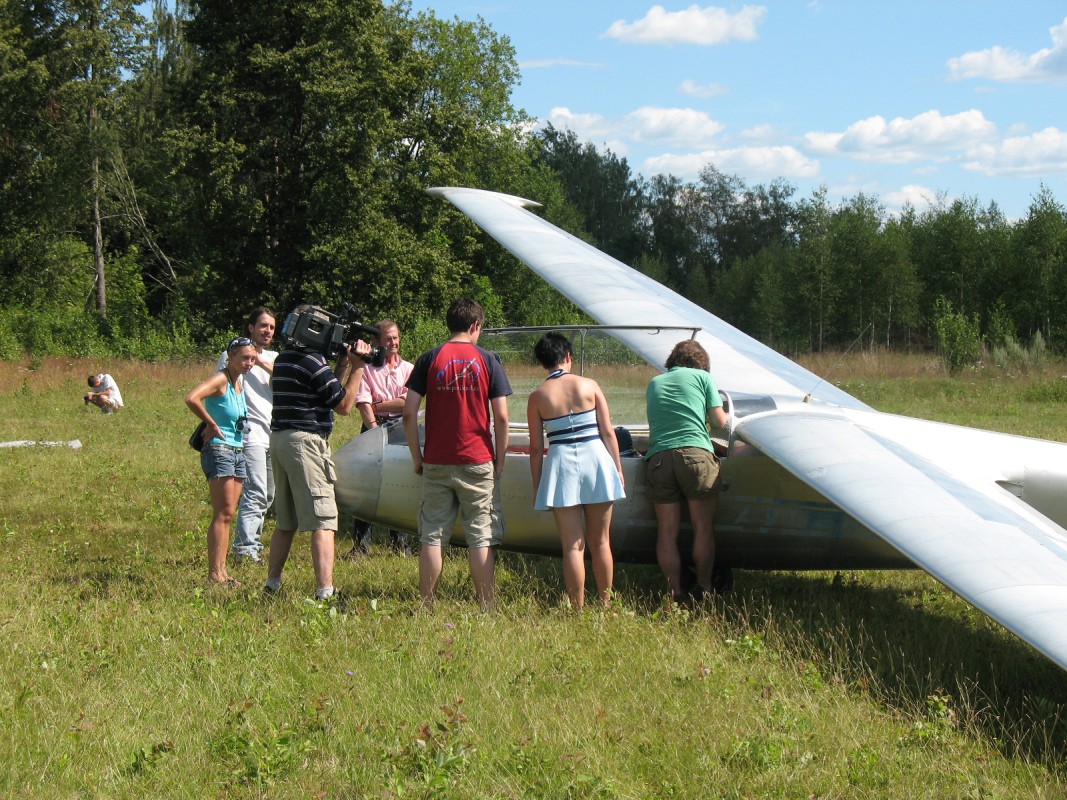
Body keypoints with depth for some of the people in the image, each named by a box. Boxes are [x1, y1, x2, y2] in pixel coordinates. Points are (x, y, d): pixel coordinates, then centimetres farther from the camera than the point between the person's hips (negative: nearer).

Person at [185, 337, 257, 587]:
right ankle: (215, 573, -11)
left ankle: (221, 571, 10)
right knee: (223, 513, -11)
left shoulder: (240, 382, 13)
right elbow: (192, 399, -29)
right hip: (219, 450, -9)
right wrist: (212, 424, -18)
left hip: (238, 452, 9)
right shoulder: (221, 380, -12)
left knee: (227, 515, 8)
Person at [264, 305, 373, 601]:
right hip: (305, 442, -9)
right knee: (323, 521, -8)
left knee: (285, 521, 18)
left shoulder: (283, 359, 15)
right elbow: (344, 405, -7)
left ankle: (272, 582, 22)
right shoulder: (313, 363, -12)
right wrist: (357, 367, -3)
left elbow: (328, 390, 19)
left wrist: (344, 363, 13)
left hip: (279, 439, 9)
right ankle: (325, 591, -14)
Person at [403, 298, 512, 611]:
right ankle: (487, 609, 2)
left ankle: (427, 608, 7)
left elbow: (409, 413, -3)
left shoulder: (429, 359, 2)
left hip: (436, 463, 1)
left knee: (432, 537, 6)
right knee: (481, 538, 3)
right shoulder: (488, 360, 0)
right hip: (477, 462, -1)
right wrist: (500, 460, 6)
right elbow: (501, 417, -4)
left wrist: (417, 457, 5)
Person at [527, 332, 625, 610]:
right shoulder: (590, 386, 1)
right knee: (600, 542, 12)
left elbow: (536, 448, 0)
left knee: (573, 545, 3)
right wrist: (618, 470, 8)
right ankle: (606, 605, 17)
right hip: (596, 459, 1)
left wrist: (537, 486, 8)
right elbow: (608, 433, 1)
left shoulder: (537, 396, 0)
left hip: (561, 464, -1)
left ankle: (578, 609, 2)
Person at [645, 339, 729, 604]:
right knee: (703, 527, 3)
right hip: (695, 453, -3)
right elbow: (719, 421, 9)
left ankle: (676, 593, 2)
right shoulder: (702, 377, 12)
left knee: (667, 532, 4)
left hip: (658, 458, 3)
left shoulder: (654, 383, 23)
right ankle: (704, 589, 3)